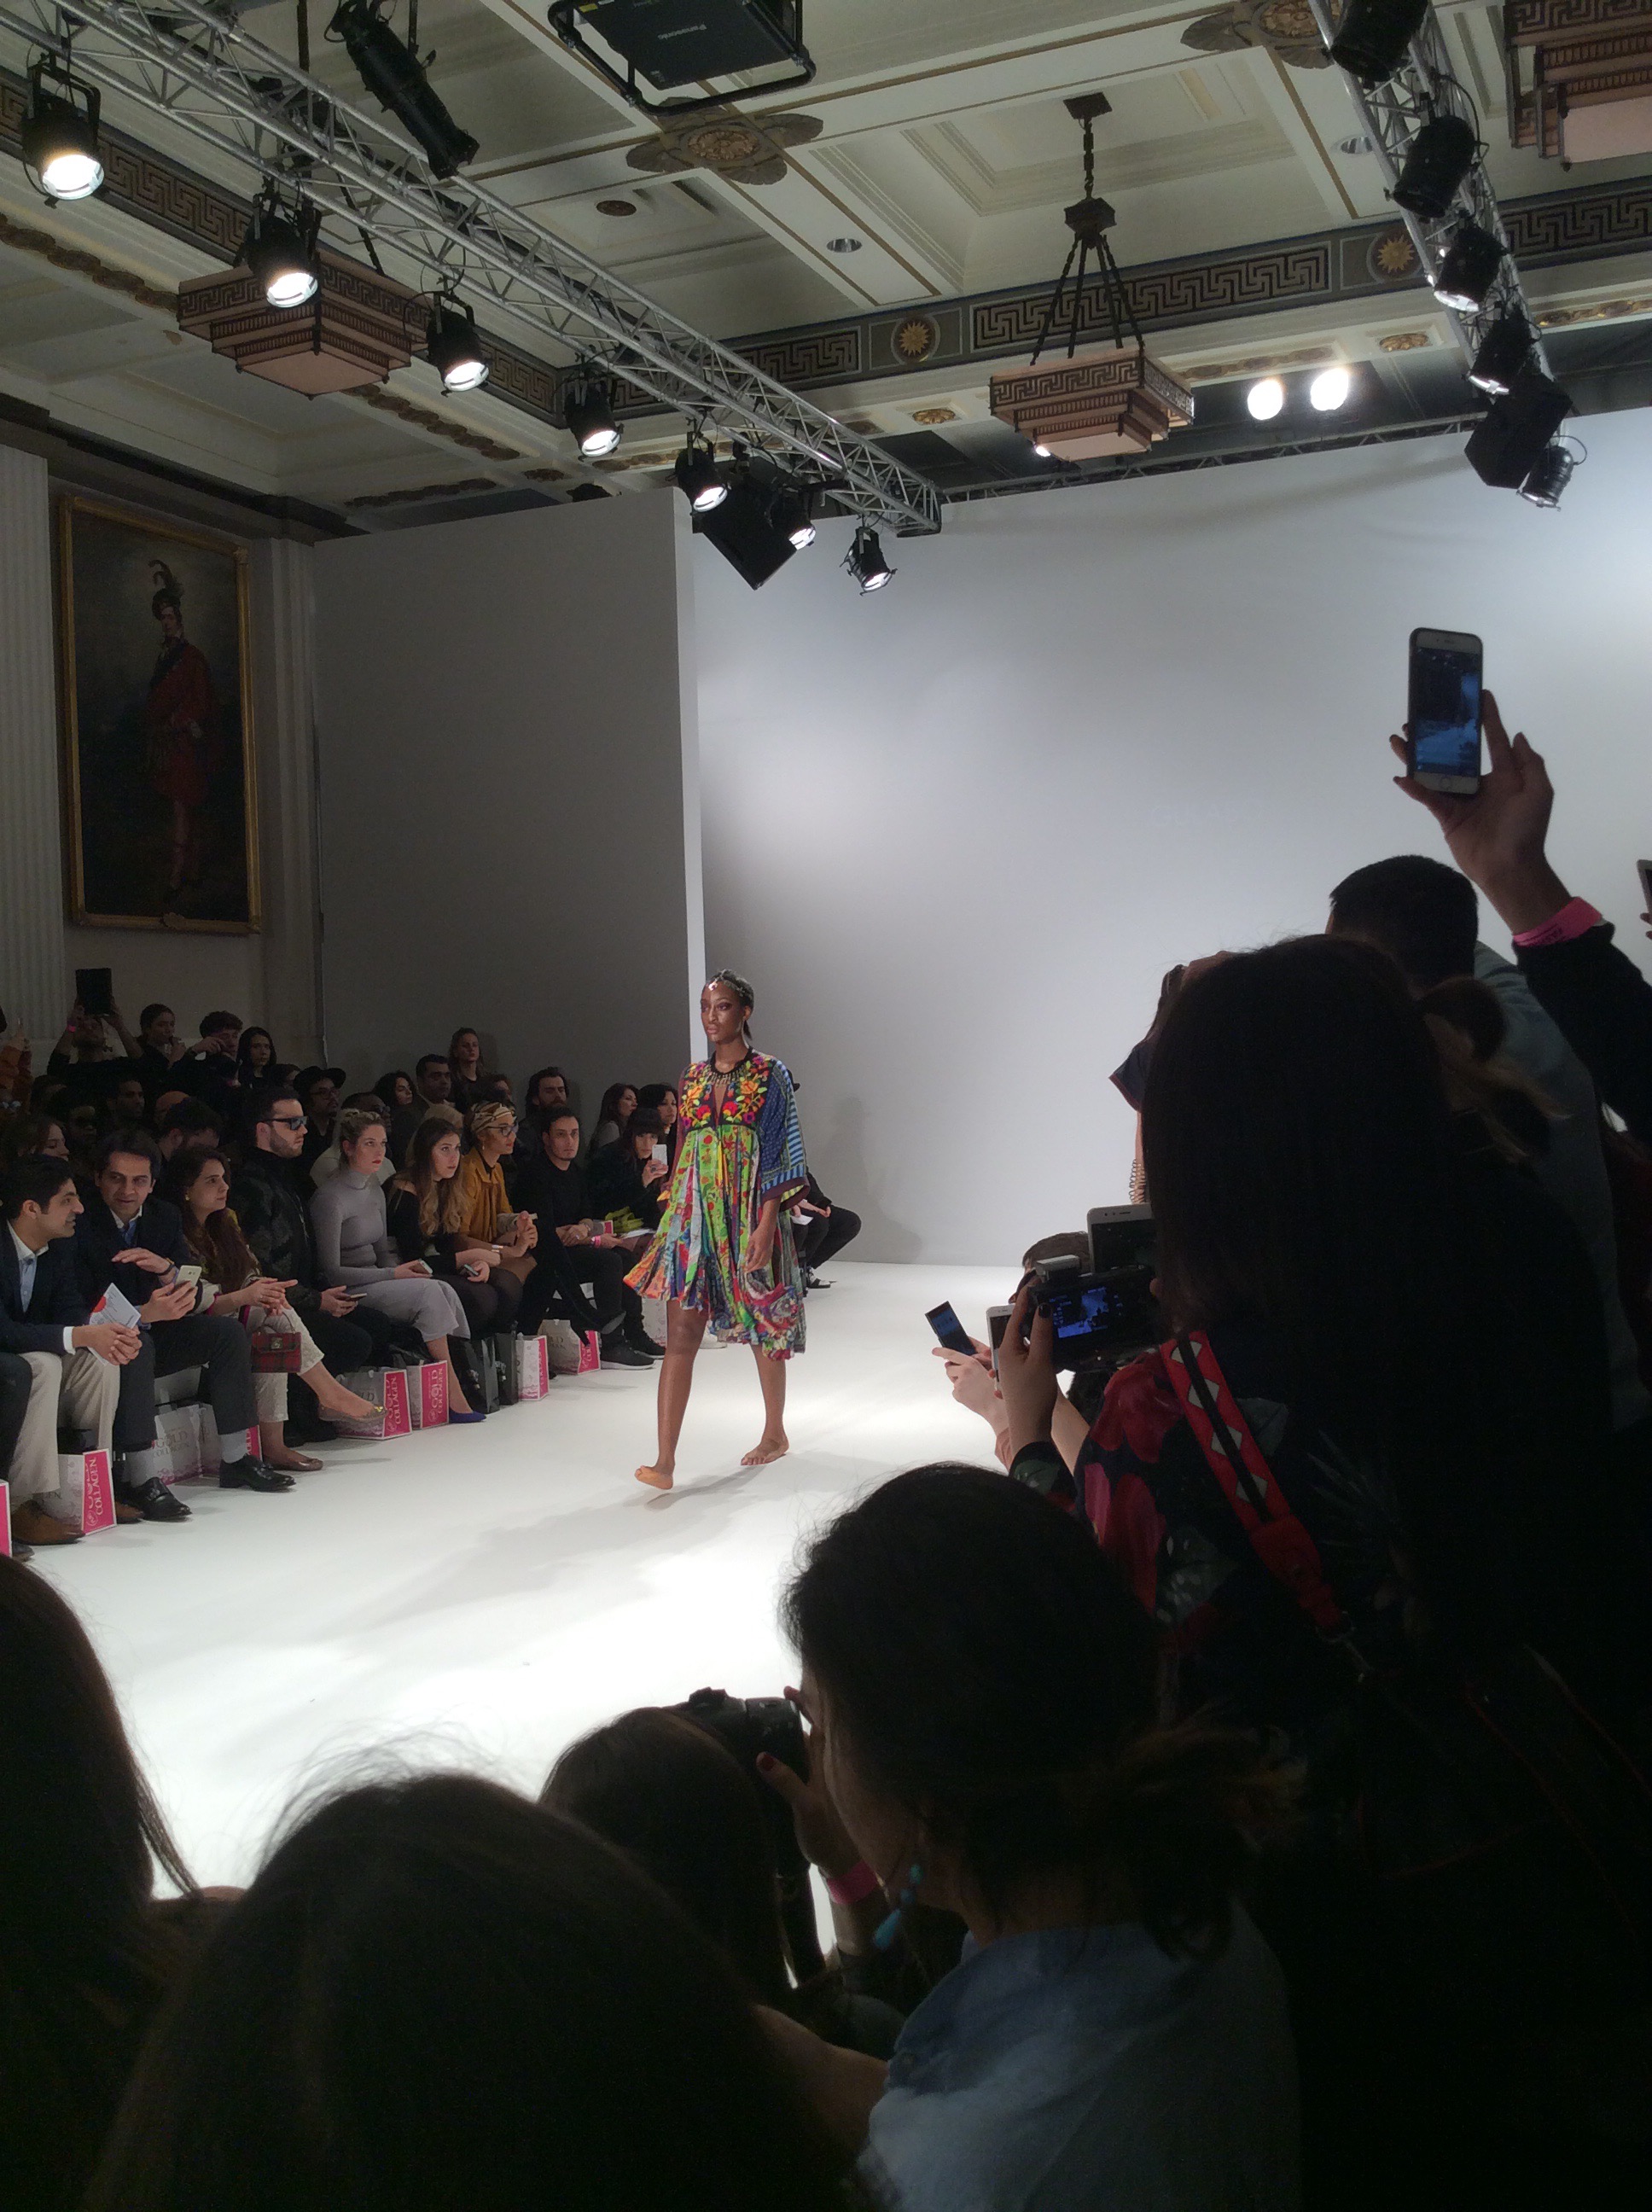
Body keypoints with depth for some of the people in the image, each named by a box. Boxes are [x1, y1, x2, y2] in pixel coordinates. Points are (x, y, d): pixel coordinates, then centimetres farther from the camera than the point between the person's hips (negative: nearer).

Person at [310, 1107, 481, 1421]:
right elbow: (331, 1272, -14)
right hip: (347, 1294, -8)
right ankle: (453, 1392, -24)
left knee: (444, 1289, -18)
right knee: (429, 1292, -27)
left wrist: (407, 1267, -2)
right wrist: (394, 1274, -16)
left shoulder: (375, 1192, 15)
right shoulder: (330, 1197, -12)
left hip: (373, 1281, 8)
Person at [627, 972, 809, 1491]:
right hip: (693, 1213, 4)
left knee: (763, 1326, 10)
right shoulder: (693, 1077, 12)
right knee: (680, 1332, -7)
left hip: (748, 1212, -4)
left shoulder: (770, 1074, -3)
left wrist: (765, 1226, -16)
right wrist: (673, 1212, 12)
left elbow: (779, 1154, -8)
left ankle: (775, 1433, 31)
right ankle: (665, 1460, -12)